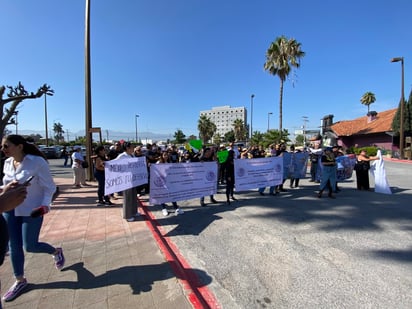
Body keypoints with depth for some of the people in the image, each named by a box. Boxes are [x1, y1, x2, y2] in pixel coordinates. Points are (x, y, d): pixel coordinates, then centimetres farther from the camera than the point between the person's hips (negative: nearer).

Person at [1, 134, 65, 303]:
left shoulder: (37, 162, -18)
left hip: (31, 210, -6)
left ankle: (56, 251, 31)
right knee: (14, 246, 11)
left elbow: (49, 186, -14)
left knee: (30, 246, 0)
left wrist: (45, 205, -25)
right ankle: (20, 280, 30)